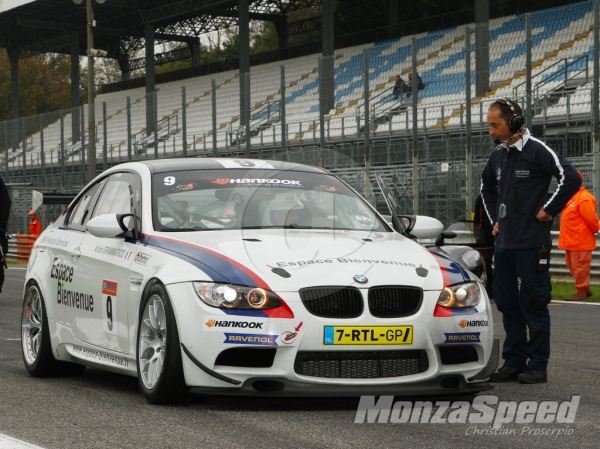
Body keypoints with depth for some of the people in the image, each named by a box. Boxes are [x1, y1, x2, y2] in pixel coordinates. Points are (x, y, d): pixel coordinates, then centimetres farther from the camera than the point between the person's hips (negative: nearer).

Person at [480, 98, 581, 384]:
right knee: (508, 304, 10)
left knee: (534, 304, -3)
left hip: (532, 244, -8)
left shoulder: (537, 151, -10)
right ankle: (514, 363, 18)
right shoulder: (498, 155, 13)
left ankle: (537, 366, 3)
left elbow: (571, 178, -19)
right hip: (504, 243, 8)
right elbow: (487, 188, 31)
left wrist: (547, 211, -13)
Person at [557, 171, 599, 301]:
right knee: (571, 264, 14)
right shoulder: (572, 197, 15)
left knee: (580, 266, -4)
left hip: (580, 240, -10)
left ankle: (581, 291, 4)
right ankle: (586, 289, 23)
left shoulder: (584, 198, -16)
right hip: (571, 240, 10)